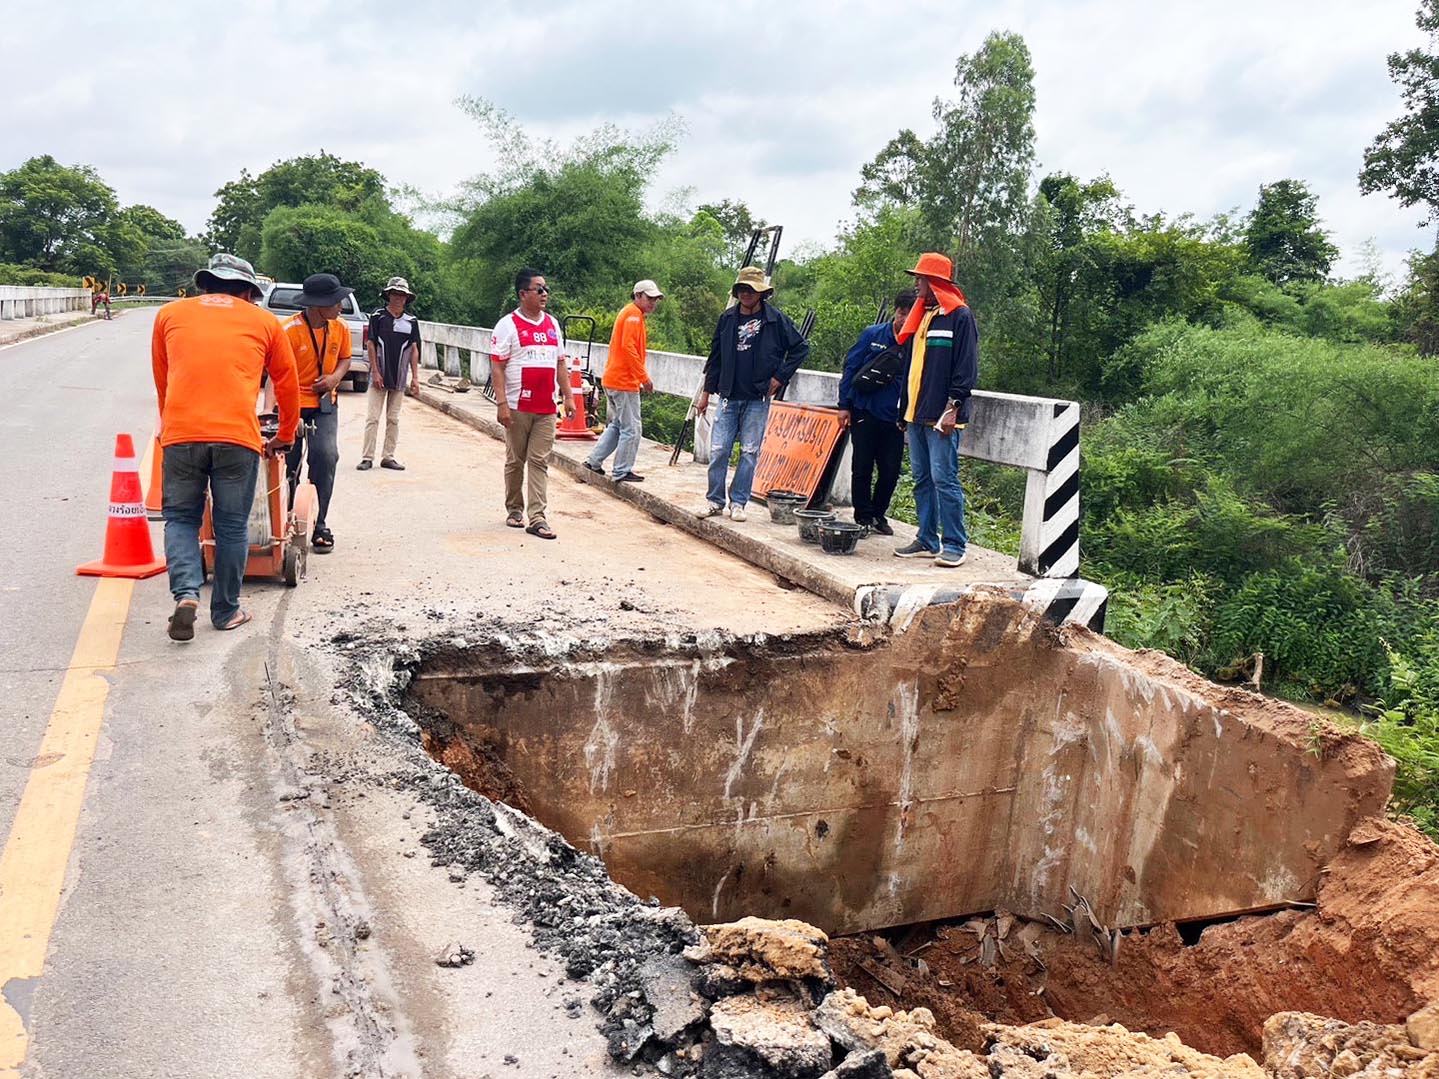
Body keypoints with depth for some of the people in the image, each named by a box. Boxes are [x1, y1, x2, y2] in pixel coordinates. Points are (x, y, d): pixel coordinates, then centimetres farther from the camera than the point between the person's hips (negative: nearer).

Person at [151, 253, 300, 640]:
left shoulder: (170, 314, 18)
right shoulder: (264, 321, 15)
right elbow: (288, 385, 22)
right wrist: (285, 436, 36)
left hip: (180, 434, 1)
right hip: (238, 437, -1)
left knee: (181, 518, 16)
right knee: (232, 525, 11)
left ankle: (186, 594, -4)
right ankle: (226, 611, 19)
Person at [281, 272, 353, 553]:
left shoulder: (340, 327, -2)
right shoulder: (290, 331, -18)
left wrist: (335, 377, -9)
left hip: (325, 404, 3)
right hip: (293, 405, -3)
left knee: (326, 456, -13)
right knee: (289, 464, 3)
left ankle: (319, 526, -4)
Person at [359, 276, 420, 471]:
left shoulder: (411, 321, 6)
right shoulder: (378, 317, -2)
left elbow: (414, 350, 7)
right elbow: (370, 345, -2)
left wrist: (415, 377, 3)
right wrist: (375, 372, -8)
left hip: (399, 379, 3)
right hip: (379, 377, -3)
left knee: (393, 419, 8)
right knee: (372, 418, -3)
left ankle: (388, 457, 15)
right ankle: (367, 457, 1)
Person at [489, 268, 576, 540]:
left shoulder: (552, 324, 12)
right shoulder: (508, 325, -4)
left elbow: (560, 363, 18)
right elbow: (496, 365, -8)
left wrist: (568, 396, 11)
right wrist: (501, 403, -15)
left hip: (546, 408, 4)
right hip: (518, 407, -4)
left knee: (539, 461, 0)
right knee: (515, 461, 8)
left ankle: (537, 517, -1)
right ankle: (514, 509, 24)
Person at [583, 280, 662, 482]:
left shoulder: (630, 313, 20)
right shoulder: (633, 314, -12)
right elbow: (628, 347, -22)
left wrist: (639, 378, 20)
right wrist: (644, 377, -20)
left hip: (613, 380, 10)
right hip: (624, 382, -10)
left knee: (618, 425, 19)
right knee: (631, 429, -3)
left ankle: (594, 461, 21)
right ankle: (623, 472, 2)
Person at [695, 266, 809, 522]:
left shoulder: (775, 319, -2)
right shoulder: (727, 319, 6)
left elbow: (801, 348, 3)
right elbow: (715, 357, 12)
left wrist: (780, 376, -2)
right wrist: (706, 392, 11)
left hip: (758, 398, -2)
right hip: (729, 396, 2)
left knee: (749, 452, 3)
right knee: (718, 450, -1)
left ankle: (738, 503, 12)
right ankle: (714, 501, 11)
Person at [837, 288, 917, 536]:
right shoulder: (873, 335, -1)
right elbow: (850, 368, 3)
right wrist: (844, 405, 0)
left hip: (894, 417, 1)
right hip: (864, 412, -1)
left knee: (890, 471, 3)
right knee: (862, 468, 4)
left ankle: (878, 515, 22)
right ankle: (863, 516, 17)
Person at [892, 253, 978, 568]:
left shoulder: (960, 316, -5)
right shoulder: (920, 316, 19)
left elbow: (966, 367, -11)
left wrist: (954, 406, -18)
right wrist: (904, 410, 20)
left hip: (942, 416, -8)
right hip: (916, 414, 8)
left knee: (944, 479, -9)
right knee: (922, 479, 10)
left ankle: (955, 545, -3)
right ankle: (927, 541, 18)